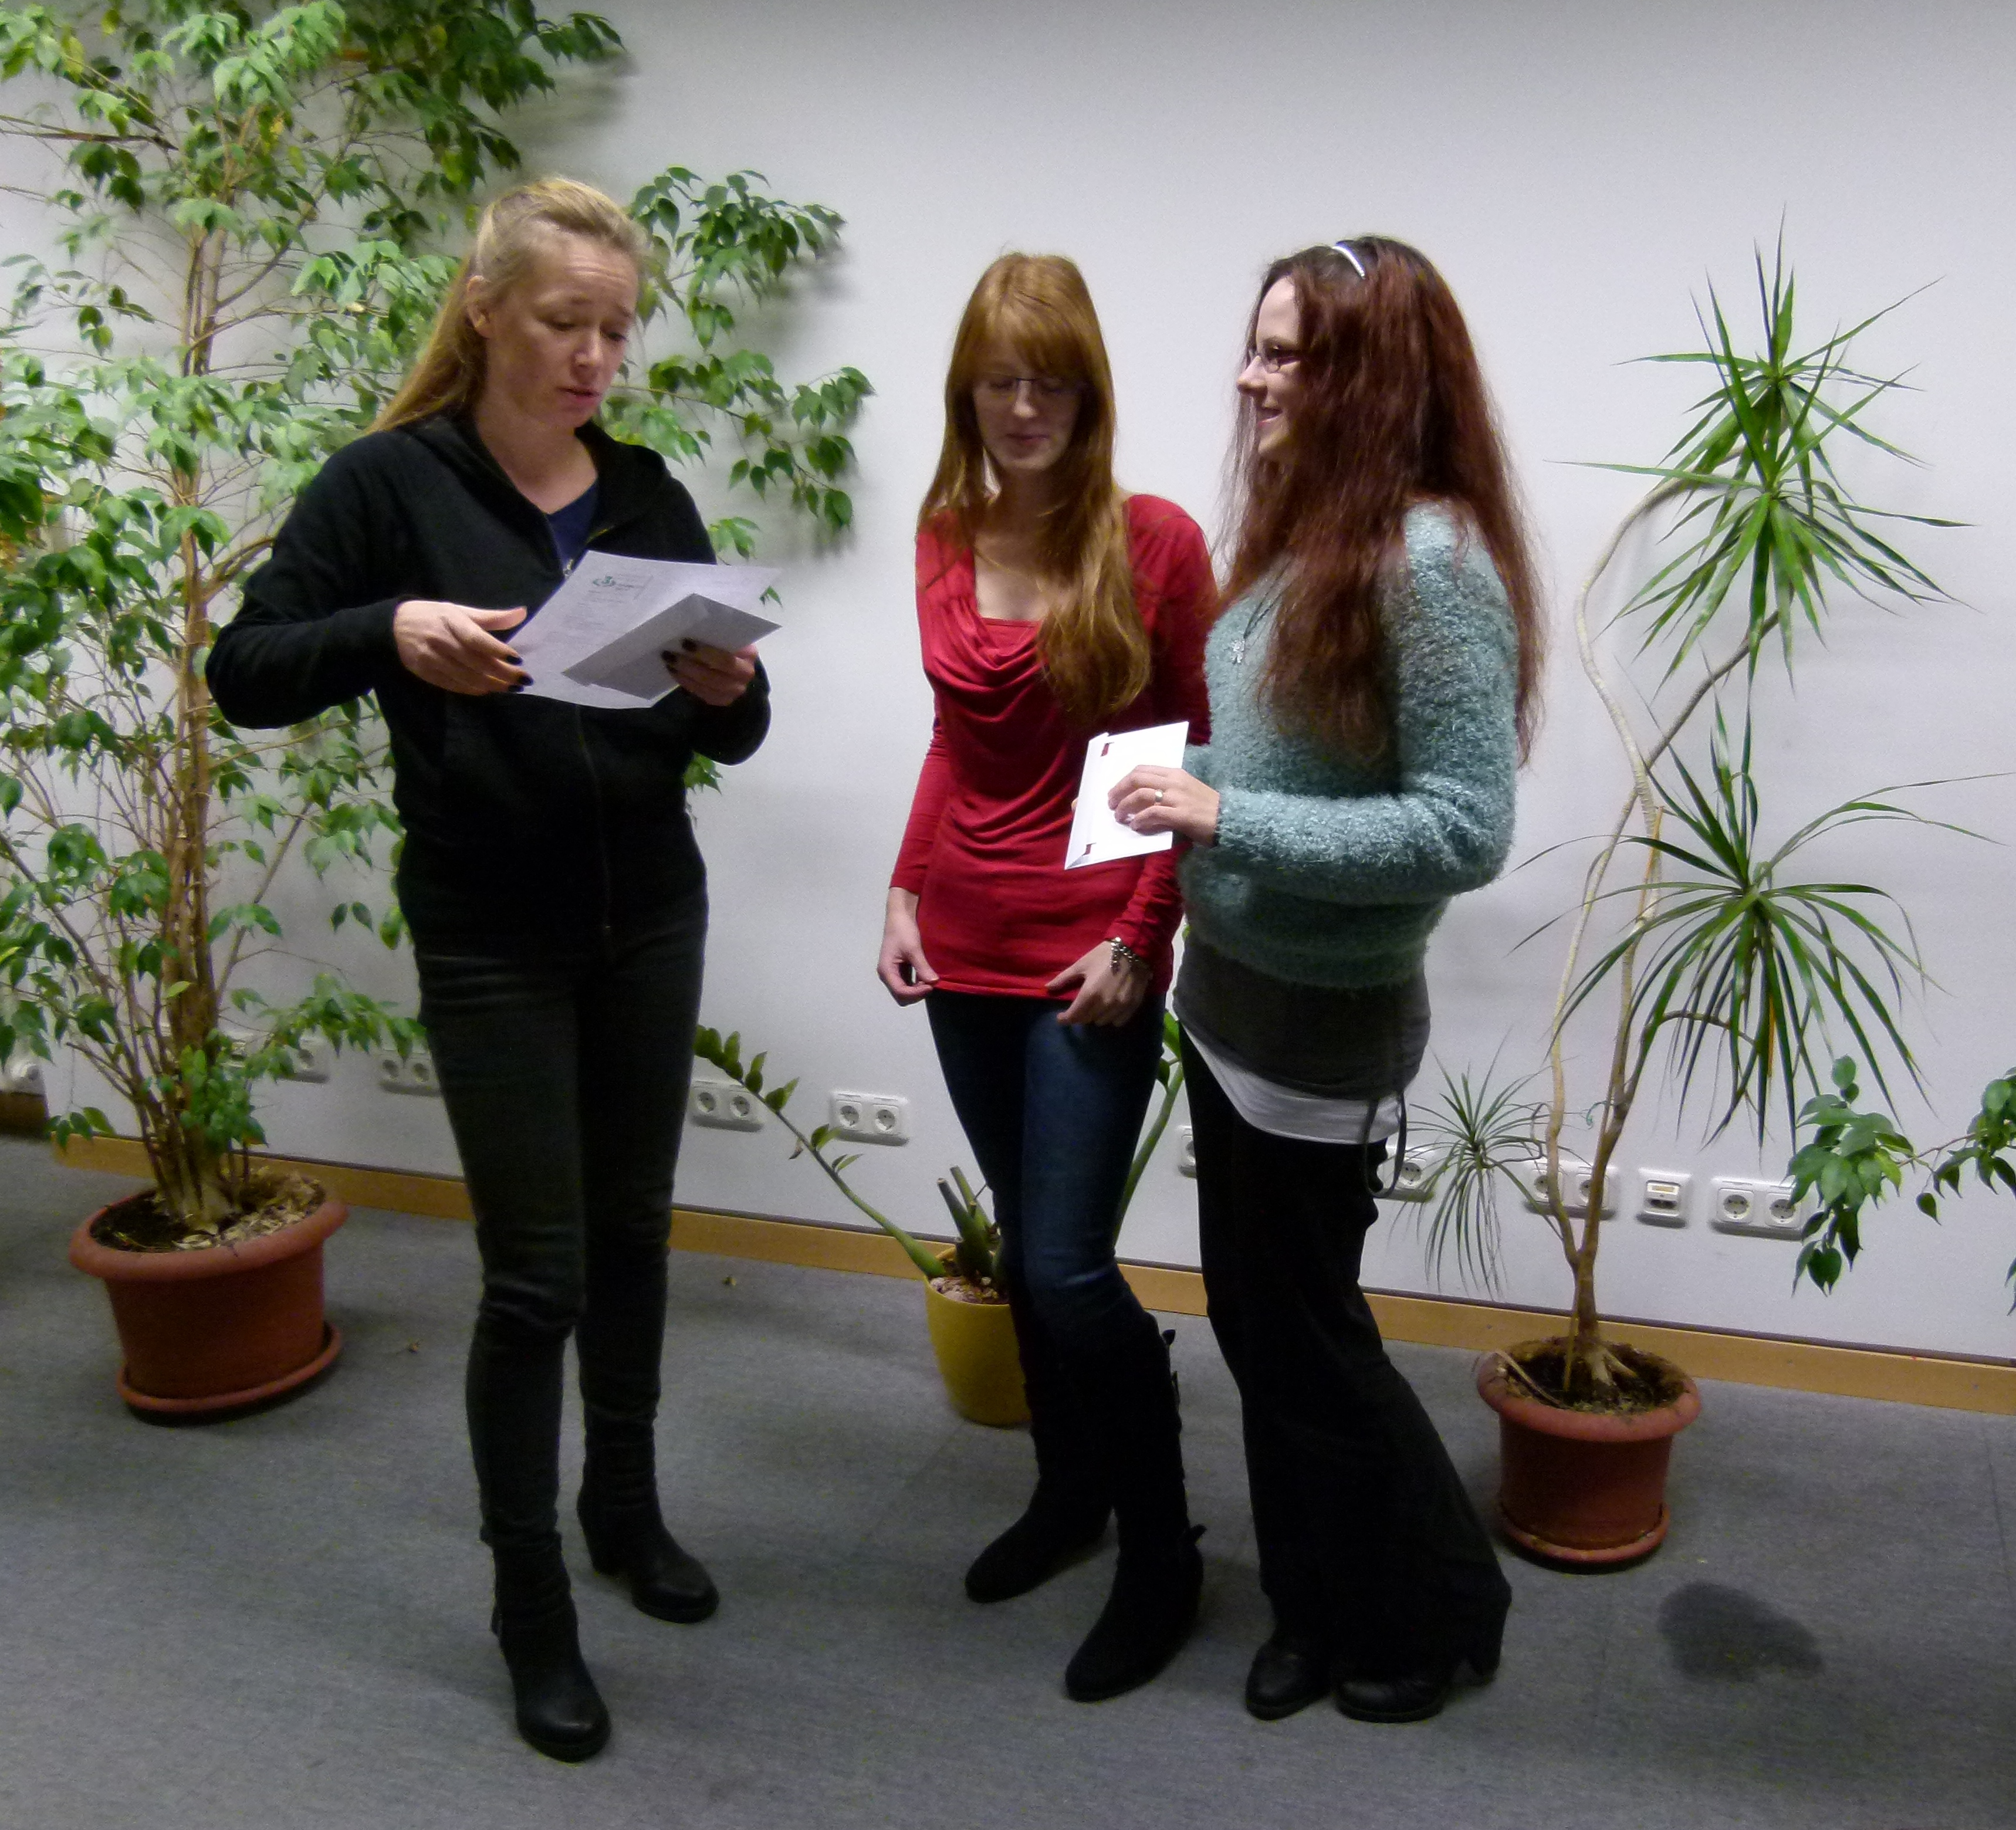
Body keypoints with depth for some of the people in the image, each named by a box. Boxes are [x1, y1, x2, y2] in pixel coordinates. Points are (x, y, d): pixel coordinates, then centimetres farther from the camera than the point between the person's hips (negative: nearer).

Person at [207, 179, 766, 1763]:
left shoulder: (648, 494, 6)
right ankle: (532, 1611, 18)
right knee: (538, 1274, 0)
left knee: (632, 1230, 15)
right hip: (490, 934, -4)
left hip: (649, 914, 4)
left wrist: (729, 689, -16)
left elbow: (726, 738, 7)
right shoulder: (392, 483, -6)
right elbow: (245, 676, -9)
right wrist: (389, 633, -27)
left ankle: (625, 1502, 38)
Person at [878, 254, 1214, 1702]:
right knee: (1024, 1247, 16)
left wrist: (1140, 934, -12)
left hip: (1093, 958, -5)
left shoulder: (1156, 543, -10)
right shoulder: (944, 537, 5)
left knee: (1067, 1268, -5)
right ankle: (1070, 1488, 37)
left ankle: (1163, 1554, 17)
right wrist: (908, 890, 7)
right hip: (968, 948, 5)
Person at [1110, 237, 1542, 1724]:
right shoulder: (1304, 533, 4)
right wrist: (1193, 798, -2)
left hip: (1323, 1025, -8)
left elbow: (1466, 830, -24)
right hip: (1233, 992, 8)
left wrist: (1231, 820, -24)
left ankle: (1442, 1610, 34)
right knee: (1256, 1320, 19)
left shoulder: (1434, 563, -21)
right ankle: (1325, 1608, 39)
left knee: (1306, 1328, 9)